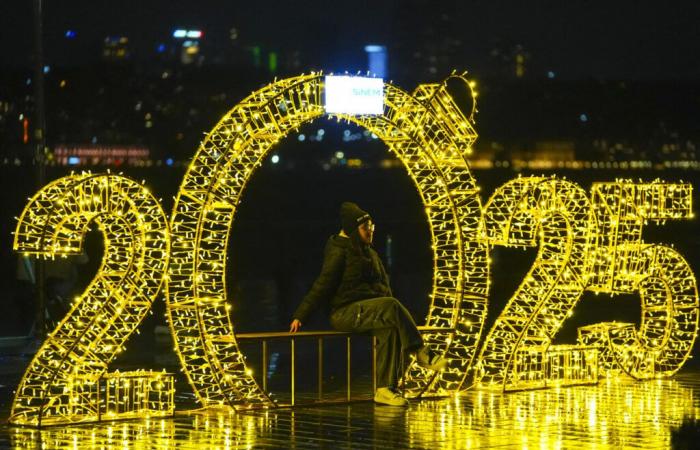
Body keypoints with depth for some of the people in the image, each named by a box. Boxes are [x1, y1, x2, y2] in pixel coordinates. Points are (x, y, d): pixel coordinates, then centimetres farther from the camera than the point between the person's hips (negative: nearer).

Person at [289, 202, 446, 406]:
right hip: (346, 312, -7)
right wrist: (300, 315, -14)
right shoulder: (339, 250, -5)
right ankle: (421, 352, -26)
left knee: (390, 329, -26)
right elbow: (322, 286, -9)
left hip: (369, 310, 7)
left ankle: (385, 389, -30)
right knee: (392, 306, -32)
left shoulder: (368, 253, 20)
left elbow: (383, 285, 25)